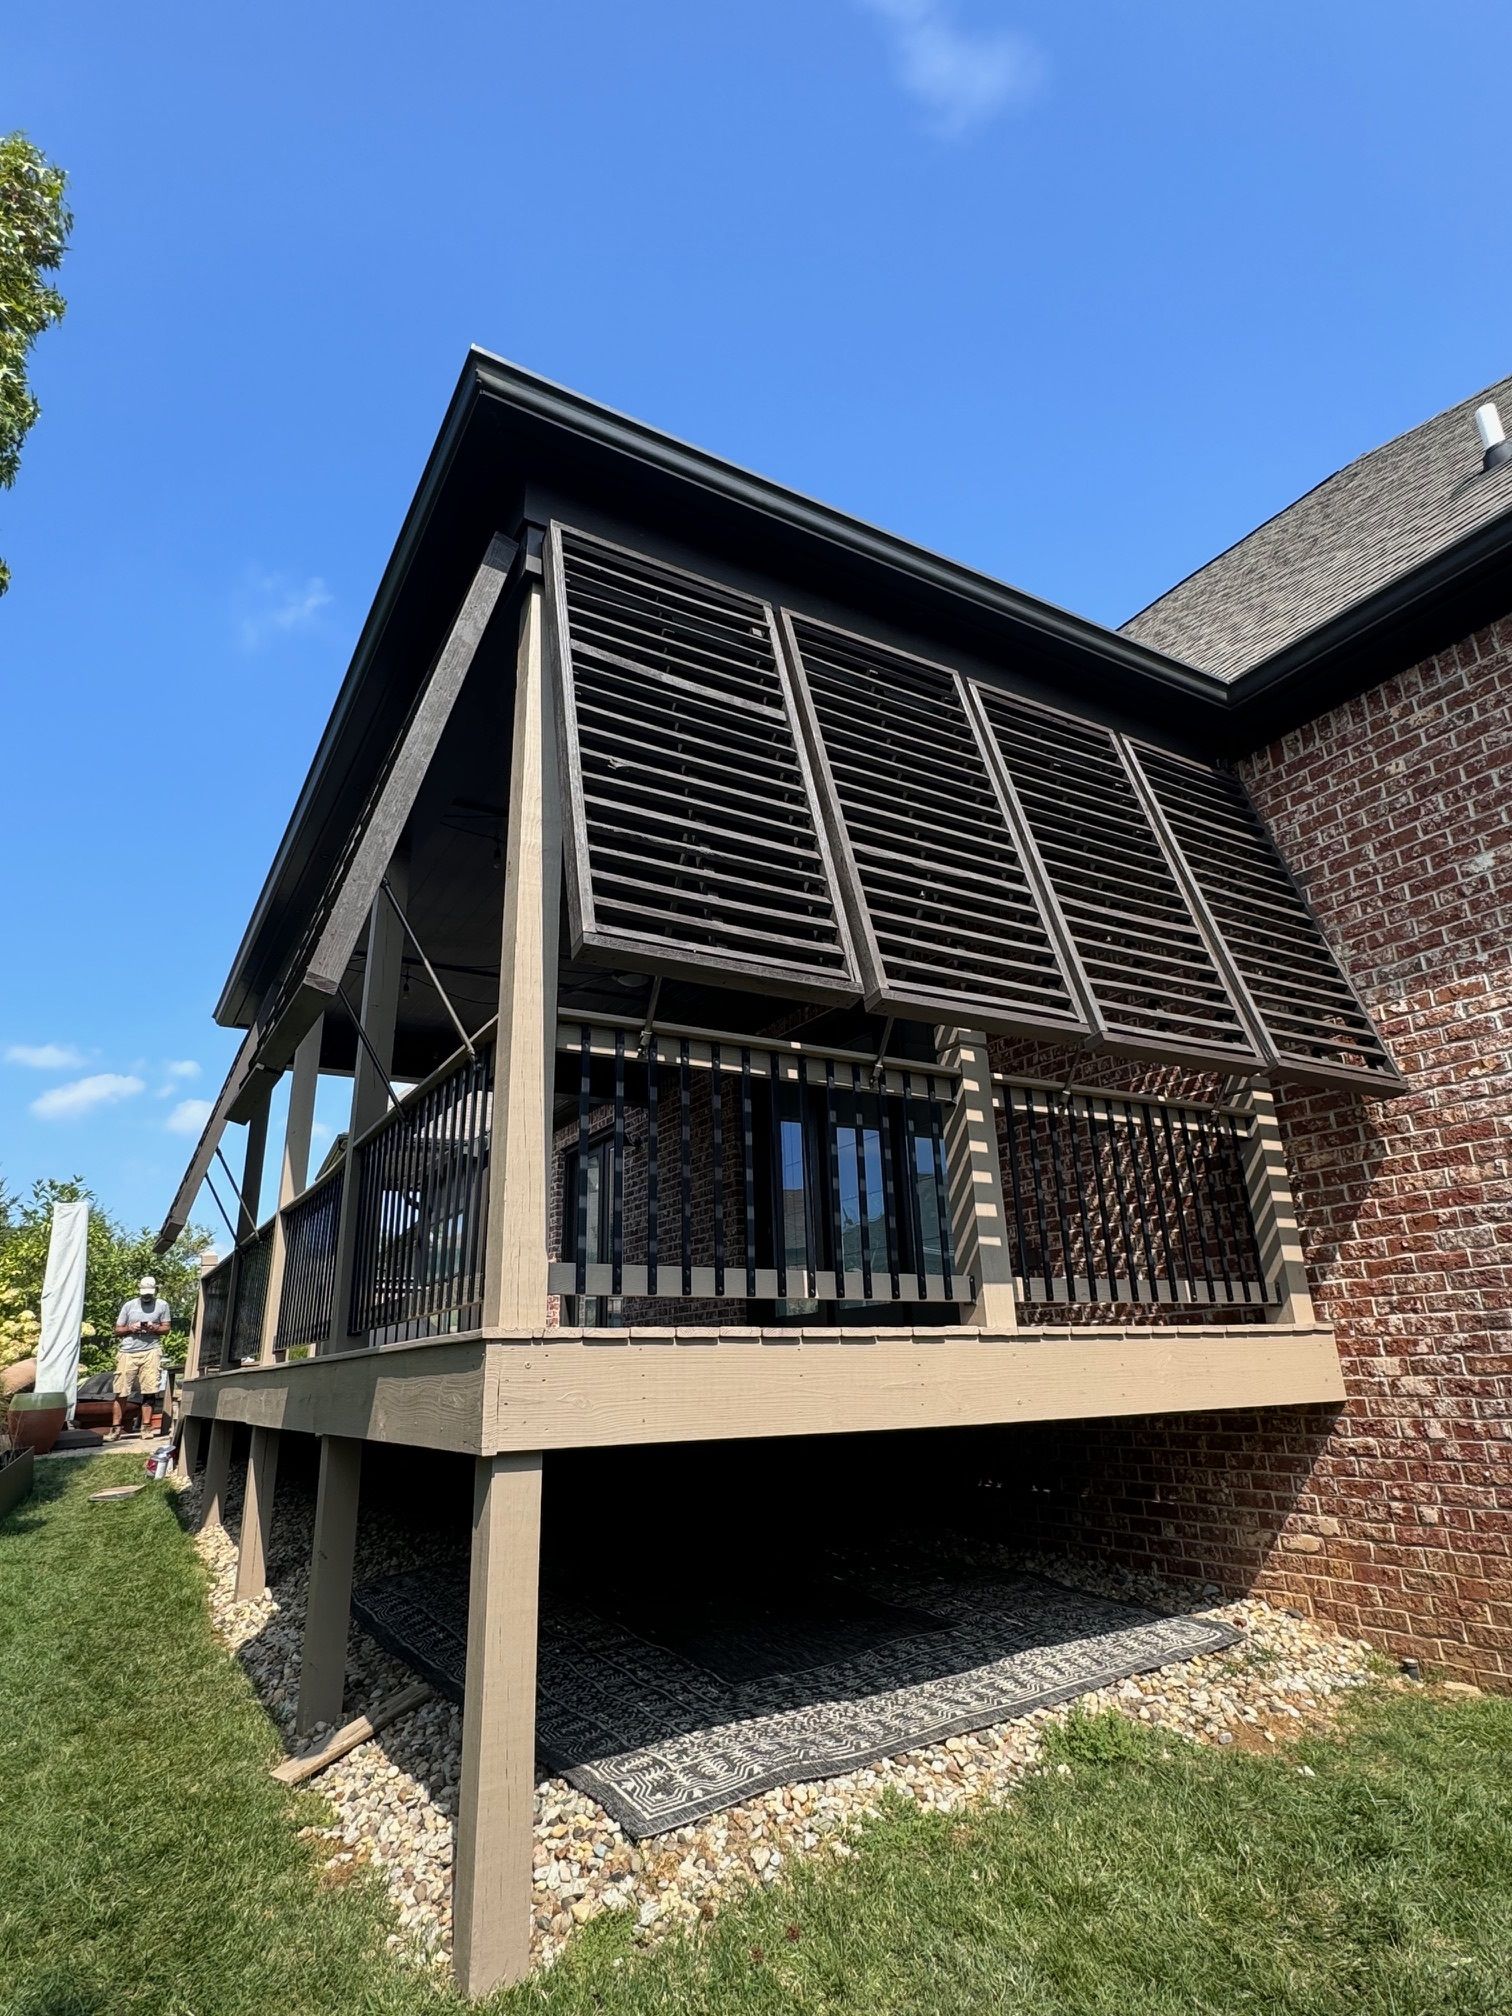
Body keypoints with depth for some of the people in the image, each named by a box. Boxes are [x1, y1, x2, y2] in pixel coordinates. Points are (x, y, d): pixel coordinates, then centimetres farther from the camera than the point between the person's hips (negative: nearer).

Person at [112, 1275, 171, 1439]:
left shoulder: (162, 1305, 12)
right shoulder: (129, 1305, 13)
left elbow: (166, 1329, 12)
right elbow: (117, 1330, 15)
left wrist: (154, 1328, -9)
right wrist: (130, 1329, -5)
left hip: (150, 1351, -1)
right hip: (128, 1352, 1)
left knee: (149, 1392, -7)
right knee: (122, 1393, -3)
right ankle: (115, 1429, 3)